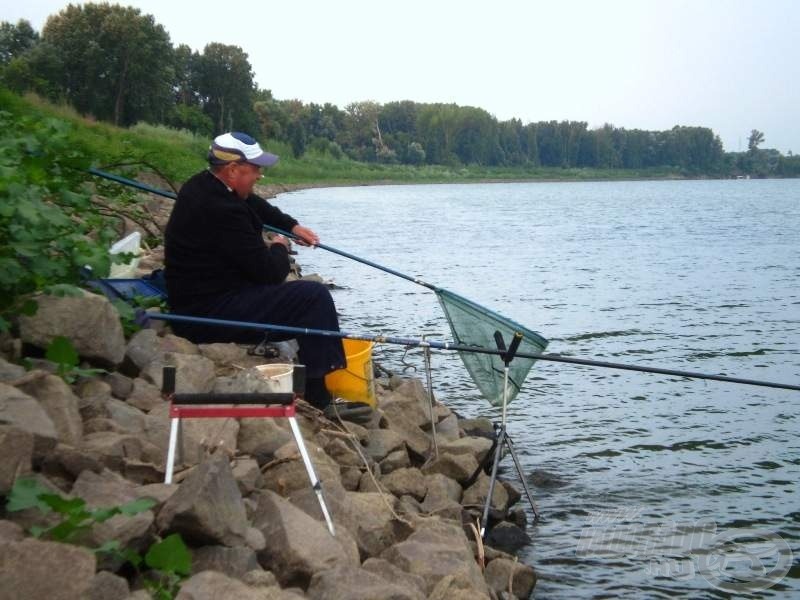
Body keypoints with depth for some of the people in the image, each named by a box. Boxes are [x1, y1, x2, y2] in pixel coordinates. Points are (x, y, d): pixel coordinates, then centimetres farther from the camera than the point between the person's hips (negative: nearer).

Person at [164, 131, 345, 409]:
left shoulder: (203, 185, 7)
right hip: (211, 313, -11)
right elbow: (269, 272, -20)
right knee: (315, 297, -15)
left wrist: (292, 226, 20)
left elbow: (256, 205, 28)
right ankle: (318, 394, -10)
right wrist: (280, 248, 0)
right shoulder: (221, 209, -25)